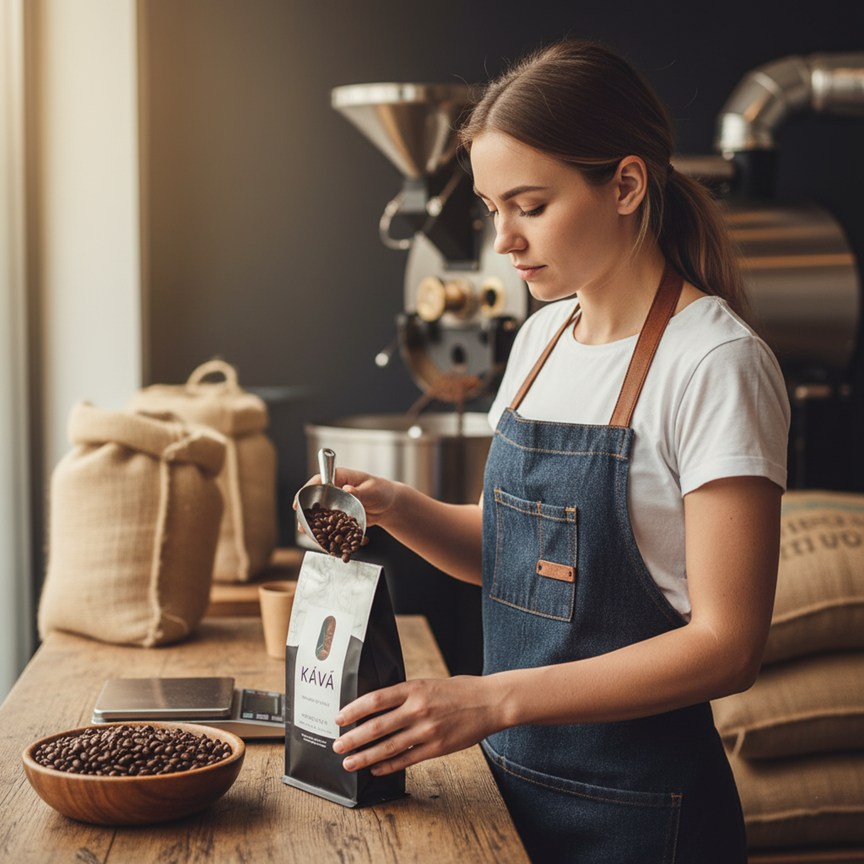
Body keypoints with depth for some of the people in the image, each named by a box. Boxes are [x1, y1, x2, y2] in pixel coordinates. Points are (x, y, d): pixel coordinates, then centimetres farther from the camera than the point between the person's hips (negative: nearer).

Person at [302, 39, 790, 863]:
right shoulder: (542, 336, 5)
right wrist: (396, 509, -6)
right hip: (514, 778, 7)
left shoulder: (717, 364, -18)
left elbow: (726, 645, -20)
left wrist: (491, 700, -25)